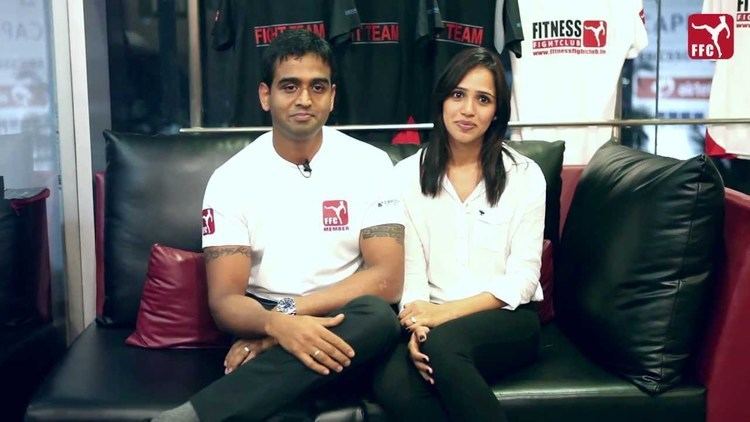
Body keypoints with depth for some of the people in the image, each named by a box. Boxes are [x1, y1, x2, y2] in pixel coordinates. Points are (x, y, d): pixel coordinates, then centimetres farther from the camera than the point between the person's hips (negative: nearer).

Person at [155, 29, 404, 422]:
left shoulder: (369, 164, -1)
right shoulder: (231, 178, -1)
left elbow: (386, 280, -9)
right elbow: (224, 299, -7)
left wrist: (291, 311, -20)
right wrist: (275, 324, -31)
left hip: (343, 328, 2)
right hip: (264, 329, -1)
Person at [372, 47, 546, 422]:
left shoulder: (524, 175, 3)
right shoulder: (408, 174, 6)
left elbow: (522, 277, -3)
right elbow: (410, 270, 0)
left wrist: (447, 311, -17)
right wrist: (417, 324, -20)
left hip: (506, 319, -1)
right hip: (437, 320, 1)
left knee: (445, 342, -35)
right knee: (392, 385, -31)